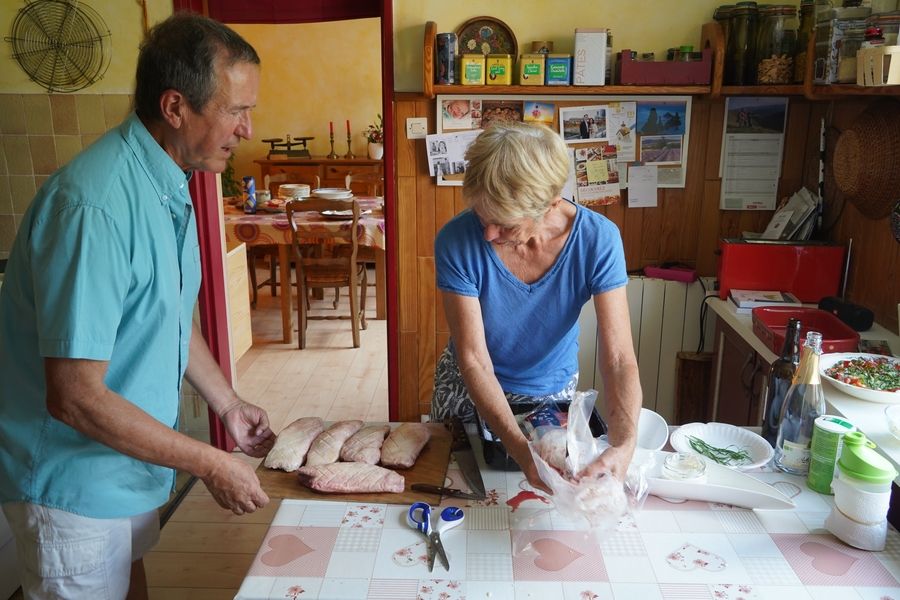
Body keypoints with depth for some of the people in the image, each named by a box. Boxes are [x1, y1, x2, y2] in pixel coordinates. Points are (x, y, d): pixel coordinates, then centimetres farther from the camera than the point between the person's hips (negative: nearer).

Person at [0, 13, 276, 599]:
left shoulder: (170, 185, 0)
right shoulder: (95, 205, -31)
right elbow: (75, 398, -31)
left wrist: (229, 404, 7)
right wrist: (211, 464, -23)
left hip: (132, 460, 8)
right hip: (74, 481, -8)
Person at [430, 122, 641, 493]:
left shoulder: (598, 240, -28)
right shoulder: (457, 242, -31)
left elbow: (618, 358, -29)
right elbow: (474, 360, -29)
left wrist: (624, 446, -46)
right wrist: (521, 450, -42)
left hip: (554, 392, 1)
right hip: (470, 390, 0)